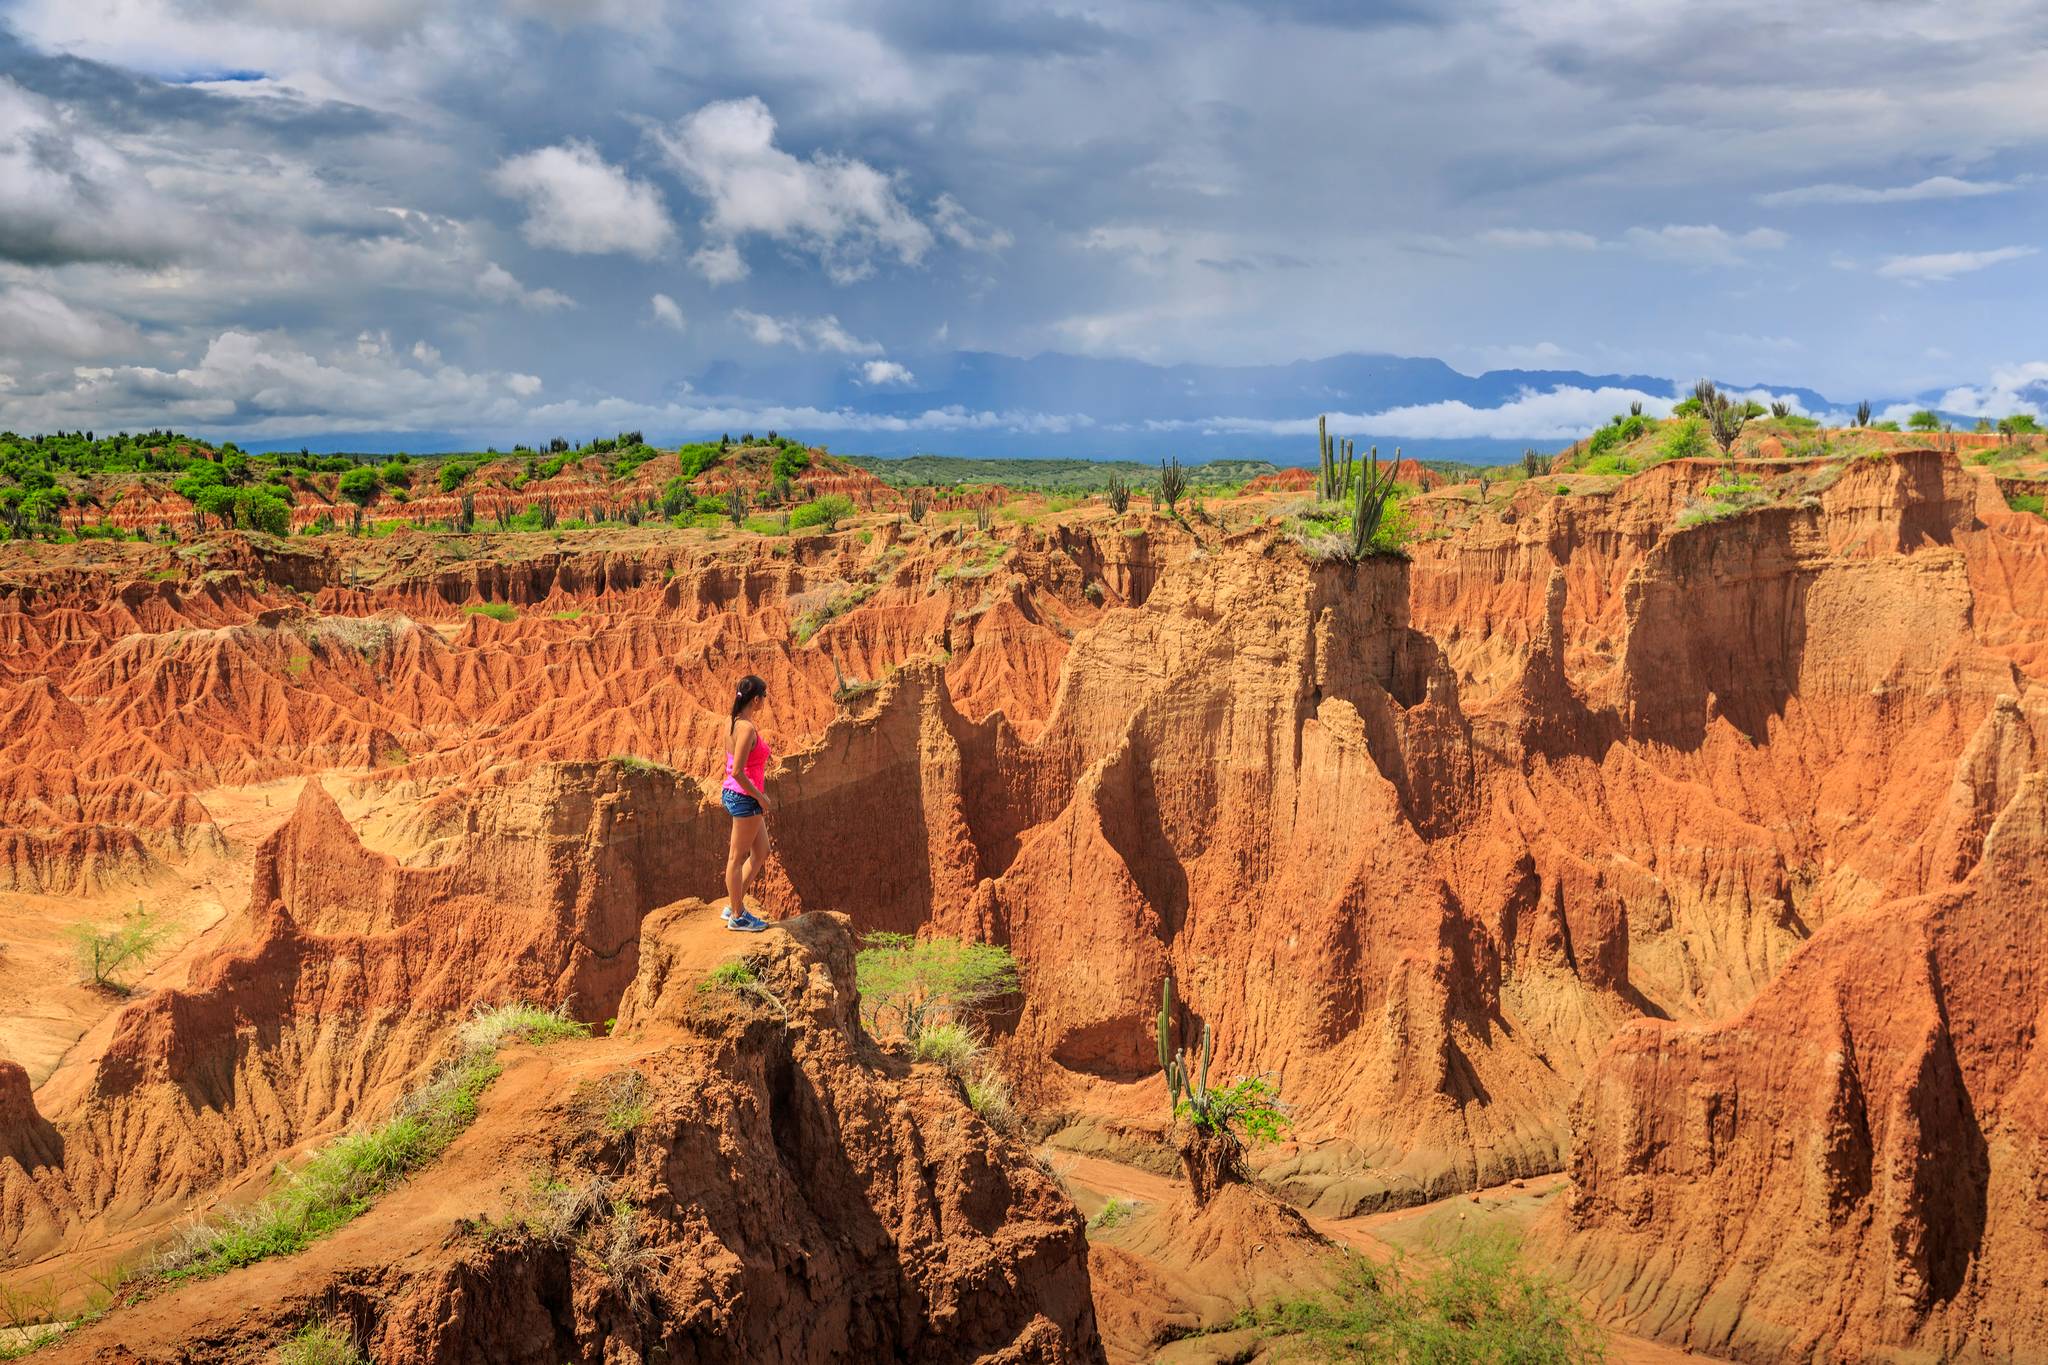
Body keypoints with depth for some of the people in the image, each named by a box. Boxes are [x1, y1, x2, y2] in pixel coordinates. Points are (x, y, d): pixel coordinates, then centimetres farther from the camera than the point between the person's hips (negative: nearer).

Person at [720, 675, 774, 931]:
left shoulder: (732, 722, 7)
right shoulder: (747, 728, -21)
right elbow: (737, 772, -24)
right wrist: (760, 797, -14)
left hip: (734, 794, 10)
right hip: (744, 797, -10)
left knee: (761, 853, 19)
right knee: (737, 857, 3)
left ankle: (733, 906, 25)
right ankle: (737, 916, 15)